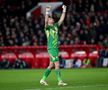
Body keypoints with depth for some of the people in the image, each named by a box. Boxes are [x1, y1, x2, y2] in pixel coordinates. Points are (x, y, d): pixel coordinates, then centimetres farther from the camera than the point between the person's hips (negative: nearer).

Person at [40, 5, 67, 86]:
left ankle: (43, 80, 17)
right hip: (51, 48, -8)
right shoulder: (48, 27, -6)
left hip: (56, 48, 8)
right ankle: (60, 81, -10)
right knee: (57, 64, -11)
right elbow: (46, 21, -25)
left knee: (51, 65, 10)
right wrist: (47, 12, -35)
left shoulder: (55, 26, 15)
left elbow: (61, 20, 18)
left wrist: (64, 11, 12)